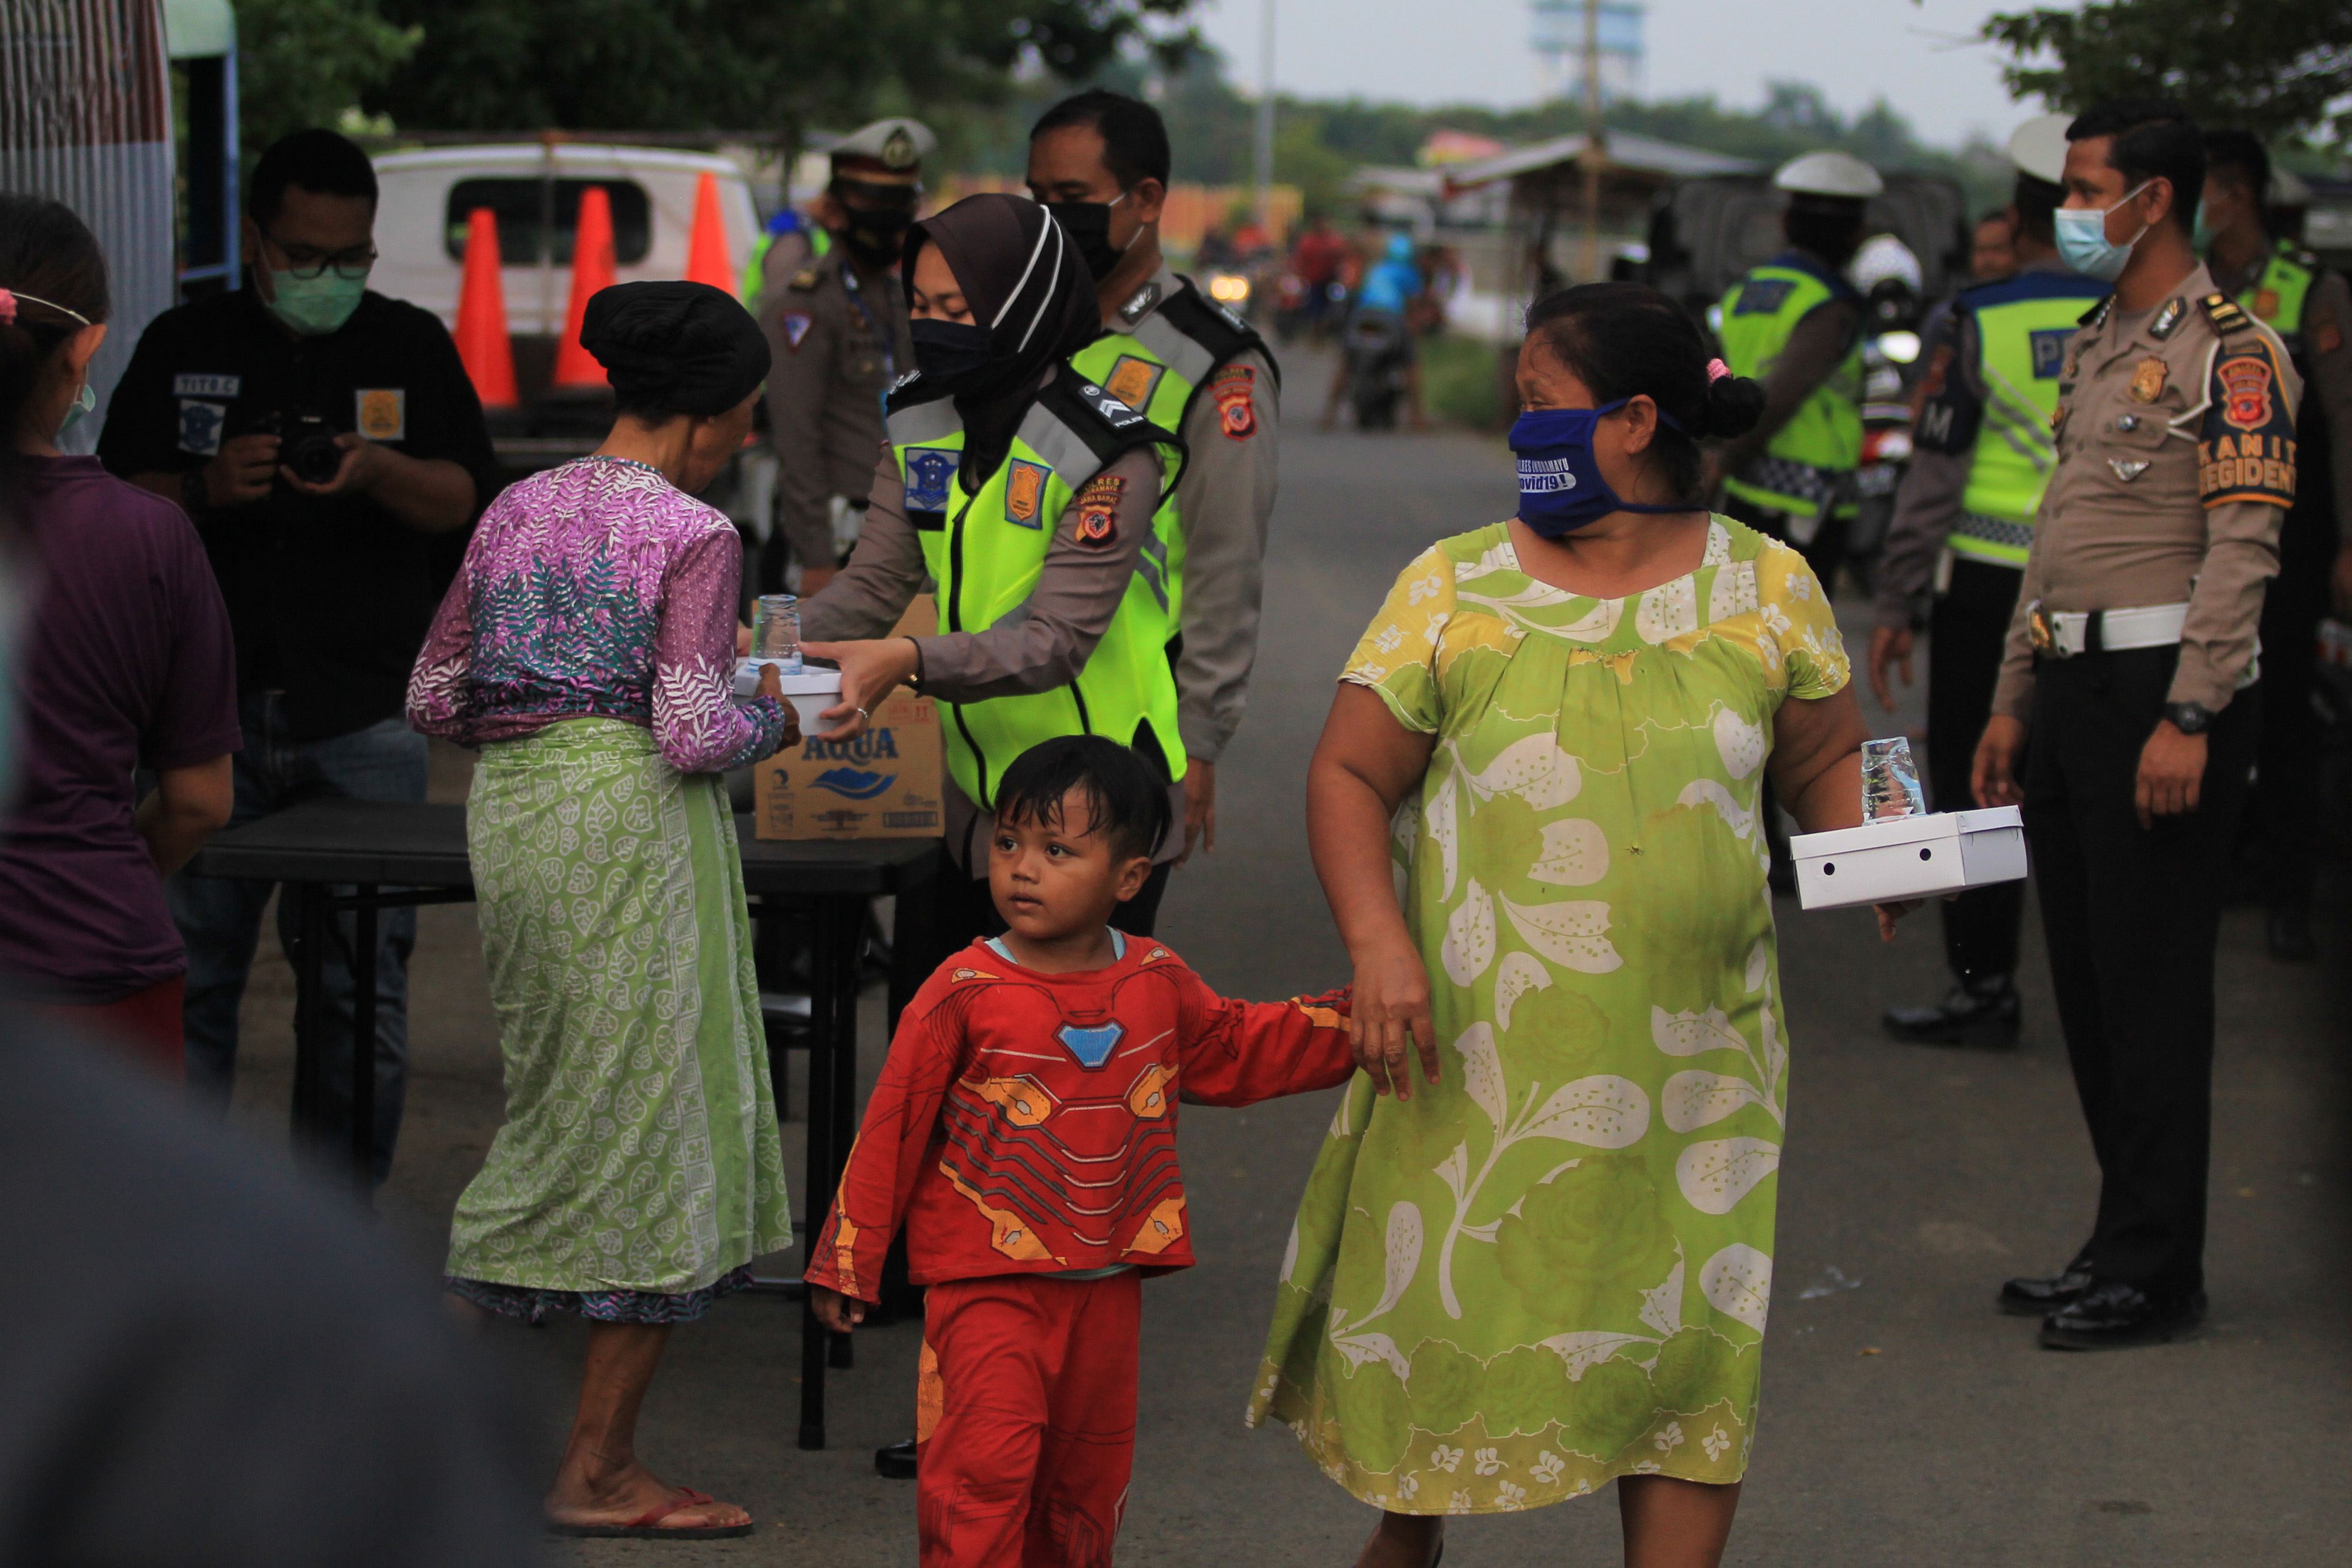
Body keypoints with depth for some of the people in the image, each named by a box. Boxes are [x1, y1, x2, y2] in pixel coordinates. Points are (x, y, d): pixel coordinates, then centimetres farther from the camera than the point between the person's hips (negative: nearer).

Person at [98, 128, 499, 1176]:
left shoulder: (411, 347, 9)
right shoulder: (184, 347, 9)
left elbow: (467, 500, 2)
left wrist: (375, 470, -17)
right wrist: (204, 488, -13)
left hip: (362, 710, 0)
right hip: (212, 705, 0)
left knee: (363, 980, 2)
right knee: (190, 970, 1)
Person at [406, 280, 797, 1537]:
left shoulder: (516, 510, 11)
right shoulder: (692, 534, -10)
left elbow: (433, 699, 13)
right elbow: (694, 734, -16)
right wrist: (776, 715, 3)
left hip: (508, 808, 7)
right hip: (628, 818, -7)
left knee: (560, 1104, 19)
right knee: (651, 1119, 1)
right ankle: (597, 1471, 5)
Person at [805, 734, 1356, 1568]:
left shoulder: (1158, 983, 3)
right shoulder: (965, 992, -10)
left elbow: (1236, 1049, 21)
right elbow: (892, 1125, -5)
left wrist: (1358, 1023, 13)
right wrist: (847, 1261, -3)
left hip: (1107, 1284, 5)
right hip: (988, 1286, -5)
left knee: (1088, 1472, 14)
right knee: (988, 1465, -17)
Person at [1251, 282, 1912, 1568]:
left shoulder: (1766, 587, 2)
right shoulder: (1454, 590, -1)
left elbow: (1827, 757, 14)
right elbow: (1349, 774, -1)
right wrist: (1377, 942, -15)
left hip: (1696, 1052, 1)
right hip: (1481, 1050, 0)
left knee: (1694, 1333, -1)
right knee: (1440, 1310, 9)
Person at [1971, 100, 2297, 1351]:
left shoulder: (2230, 353, -10)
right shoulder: (2092, 346, 17)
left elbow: (2244, 546, -16)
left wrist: (2189, 718, -22)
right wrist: (2012, 702, 19)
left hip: (2164, 685, -9)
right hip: (2072, 685, 9)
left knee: (2151, 986, -5)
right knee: (2084, 977, 11)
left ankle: (2156, 1272, 1)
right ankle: (2120, 1245, 20)